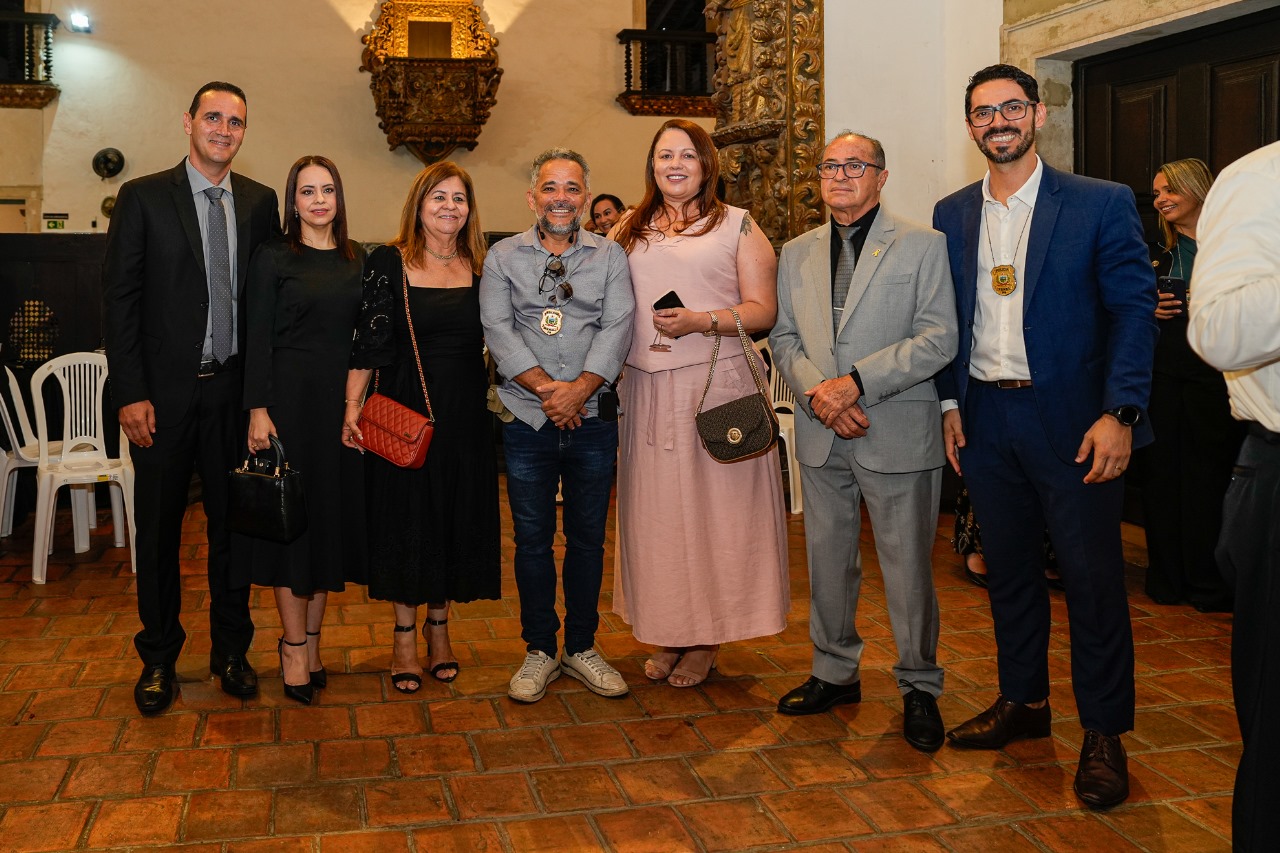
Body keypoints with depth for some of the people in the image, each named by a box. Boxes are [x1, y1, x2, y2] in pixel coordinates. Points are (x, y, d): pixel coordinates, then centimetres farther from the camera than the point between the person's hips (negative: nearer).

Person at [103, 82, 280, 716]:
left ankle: (231, 651, 25)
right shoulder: (143, 197, -2)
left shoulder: (260, 202, 7)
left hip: (235, 389, 2)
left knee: (232, 522, 10)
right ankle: (158, 658, 23)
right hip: (164, 392, -2)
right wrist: (130, 393, -11)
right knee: (159, 526, 9)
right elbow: (119, 299, -5)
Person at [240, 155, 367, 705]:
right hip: (291, 398, -4)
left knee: (334, 514, 8)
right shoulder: (273, 257, -2)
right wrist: (257, 409, -14)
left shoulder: (357, 259, 10)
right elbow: (258, 338, -6)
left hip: (344, 401, 4)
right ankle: (295, 646, 11)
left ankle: (311, 638, 21)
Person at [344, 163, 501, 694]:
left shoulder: (480, 268, 6)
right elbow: (369, 341, -7)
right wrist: (352, 406, -13)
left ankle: (438, 624, 27)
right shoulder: (388, 263, -3)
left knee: (456, 515, 10)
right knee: (406, 516, 5)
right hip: (404, 408, -3)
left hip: (465, 412, 3)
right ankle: (405, 636, 17)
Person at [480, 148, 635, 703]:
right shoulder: (503, 257, 6)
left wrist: (580, 388, -17)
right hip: (527, 422, 0)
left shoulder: (610, 256, 7)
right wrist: (546, 387, -16)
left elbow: (617, 328, -4)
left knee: (588, 537, 9)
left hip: (593, 420, 1)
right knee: (532, 538, 5)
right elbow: (498, 329, -5)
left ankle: (581, 647, 22)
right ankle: (539, 651, 19)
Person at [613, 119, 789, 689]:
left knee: (713, 507, -1)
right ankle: (665, 634, 16)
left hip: (716, 385, -3)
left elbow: (763, 310, -2)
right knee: (655, 508, 5)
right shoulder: (629, 231, 17)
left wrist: (702, 321, -15)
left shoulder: (737, 226, 5)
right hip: (646, 388, 4)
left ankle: (705, 640, 10)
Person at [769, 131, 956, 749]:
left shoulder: (923, 245, -1)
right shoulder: (796, 254, 13)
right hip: (821, 436, 4)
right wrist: (817, 393, -10)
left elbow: (939, 338, -9)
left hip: (898, 431, -4)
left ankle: (918, 687, 19)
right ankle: (835, 672, 30)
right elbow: (784, 337, 10)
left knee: (908, 566, 2)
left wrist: (855, 382, -17)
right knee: (827, 560, 13)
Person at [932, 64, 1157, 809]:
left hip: (1070, 420, -4)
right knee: (1009, 569, 14)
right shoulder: (952, 215, 9)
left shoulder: (1103, 205, -4)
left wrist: (1120, 414, -15)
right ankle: (1023, 703, 29)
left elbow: (1135, 311, -7)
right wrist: (950, 401, 2)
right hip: (985, 421, 4)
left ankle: (1104, 734, 15)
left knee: (1092, 576, 1)